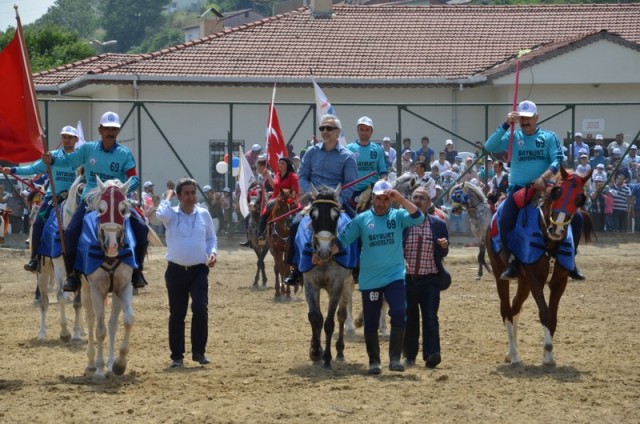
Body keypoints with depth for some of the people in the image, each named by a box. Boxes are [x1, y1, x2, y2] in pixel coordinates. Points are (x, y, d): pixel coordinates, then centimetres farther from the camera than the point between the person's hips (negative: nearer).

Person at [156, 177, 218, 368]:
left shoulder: (204, 214, 6)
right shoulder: (172, 215, -2)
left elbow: (211, 238, 15)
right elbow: (161, 214, -26)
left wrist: (213, 252, -4)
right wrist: (167, 197, -8)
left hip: (199, 270, 1)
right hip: (176, 271, -1)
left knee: (201, 309, -14)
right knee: (177, 314, 6)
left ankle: (199, 351, -2)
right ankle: (176, 355, 16)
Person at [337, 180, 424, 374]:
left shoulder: (398, 216, 1)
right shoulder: (362, 219, 2)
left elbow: (418, 218, -16)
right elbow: (342, 239, 3)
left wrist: (401, 199, -24)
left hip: (394, 276, -1)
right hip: (369, 279, 1)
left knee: (399, 314, -17)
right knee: (371, 322, 7)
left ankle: (395, 358, -11)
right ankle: (374, 361, 21)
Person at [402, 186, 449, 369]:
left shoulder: (438, 225, 6)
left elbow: (443, 254, 13)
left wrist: (444, 246, -9)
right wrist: (400, 261, -13)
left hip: (430, 280, 0)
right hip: (407, 278, 0)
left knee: (430, 317, -10)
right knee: (409, 318, 9)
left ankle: (431, 354, -15)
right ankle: (409, 356, 20)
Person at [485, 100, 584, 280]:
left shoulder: (549, 137, 5)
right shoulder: (512, 137, 7)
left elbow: (557, 161, -8)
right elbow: (489, 147, -8)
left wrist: (543, 178, -26)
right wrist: (506, 125, -16)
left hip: (544, 189, 1)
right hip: (518, 189, -1)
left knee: (575, 217, -11)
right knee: (505, 221, -28)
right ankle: (512, 263, -15)